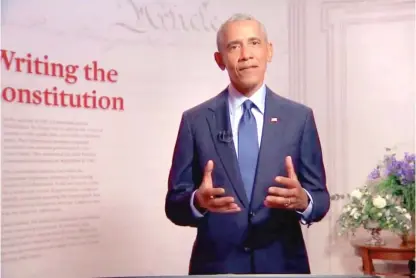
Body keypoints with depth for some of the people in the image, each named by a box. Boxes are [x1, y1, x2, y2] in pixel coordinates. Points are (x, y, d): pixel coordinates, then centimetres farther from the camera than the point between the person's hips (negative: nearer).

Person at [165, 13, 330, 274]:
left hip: (283, 263, 1)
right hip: (216, 265, 0)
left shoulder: (300, 117, -1)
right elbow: (174, 204, -3)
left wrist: (302, 200, -22)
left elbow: (320, 199, 0)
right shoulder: (195, 120, -3)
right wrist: (198, 201, -24)